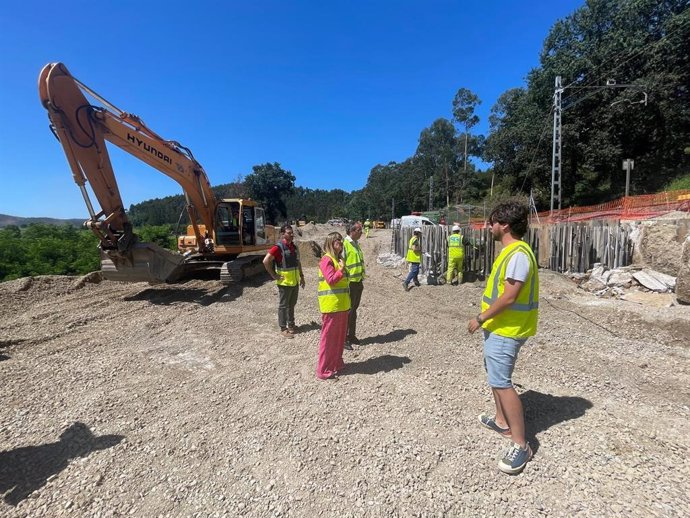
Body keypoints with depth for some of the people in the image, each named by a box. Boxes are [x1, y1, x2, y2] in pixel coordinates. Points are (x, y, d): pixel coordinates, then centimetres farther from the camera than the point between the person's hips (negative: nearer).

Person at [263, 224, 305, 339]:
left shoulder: (293, 246, 8)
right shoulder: (278, 247, -16)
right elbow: (266, 261, -22)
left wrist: (301, 276, 14)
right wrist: (274, 275, -17)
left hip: (295, 282, 7)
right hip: (284, 282, -7)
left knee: (292, 304, 18)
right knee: (283, 306, 3)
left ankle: (291, 325, 31)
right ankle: (283, 329, 13)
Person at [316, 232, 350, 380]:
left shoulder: (338, 258, 15)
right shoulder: (327, 259, -14)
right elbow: (331, 280, -24)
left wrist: (347, 303, 20)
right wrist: (341, 269, -15)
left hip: (341, 305, 9)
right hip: (331, 305, -9)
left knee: (340, 335, 17)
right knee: (329, 337, -1)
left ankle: (336, 363, 32)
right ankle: (324, 370, 10)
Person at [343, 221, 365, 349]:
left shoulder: (356, 244, 12)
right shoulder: (344, 244, -16)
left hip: (358, 282, 9)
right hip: (349, 282, -8)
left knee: (354, 310, 17)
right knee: (347, 311, 0)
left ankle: (351, 335, 29)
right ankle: (344, 339, 11)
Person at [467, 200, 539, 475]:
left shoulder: (518, 254, -22)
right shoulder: (509, 251, 11)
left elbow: (509, 297, -26)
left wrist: (480, 319, -18)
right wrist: (486, 319, 20)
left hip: (506, 330, -11)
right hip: (498, 326, 11)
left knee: (501, 382, -8)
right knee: (495, 374, 21)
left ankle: (520, 445, 3)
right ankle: (502, 421, 38)